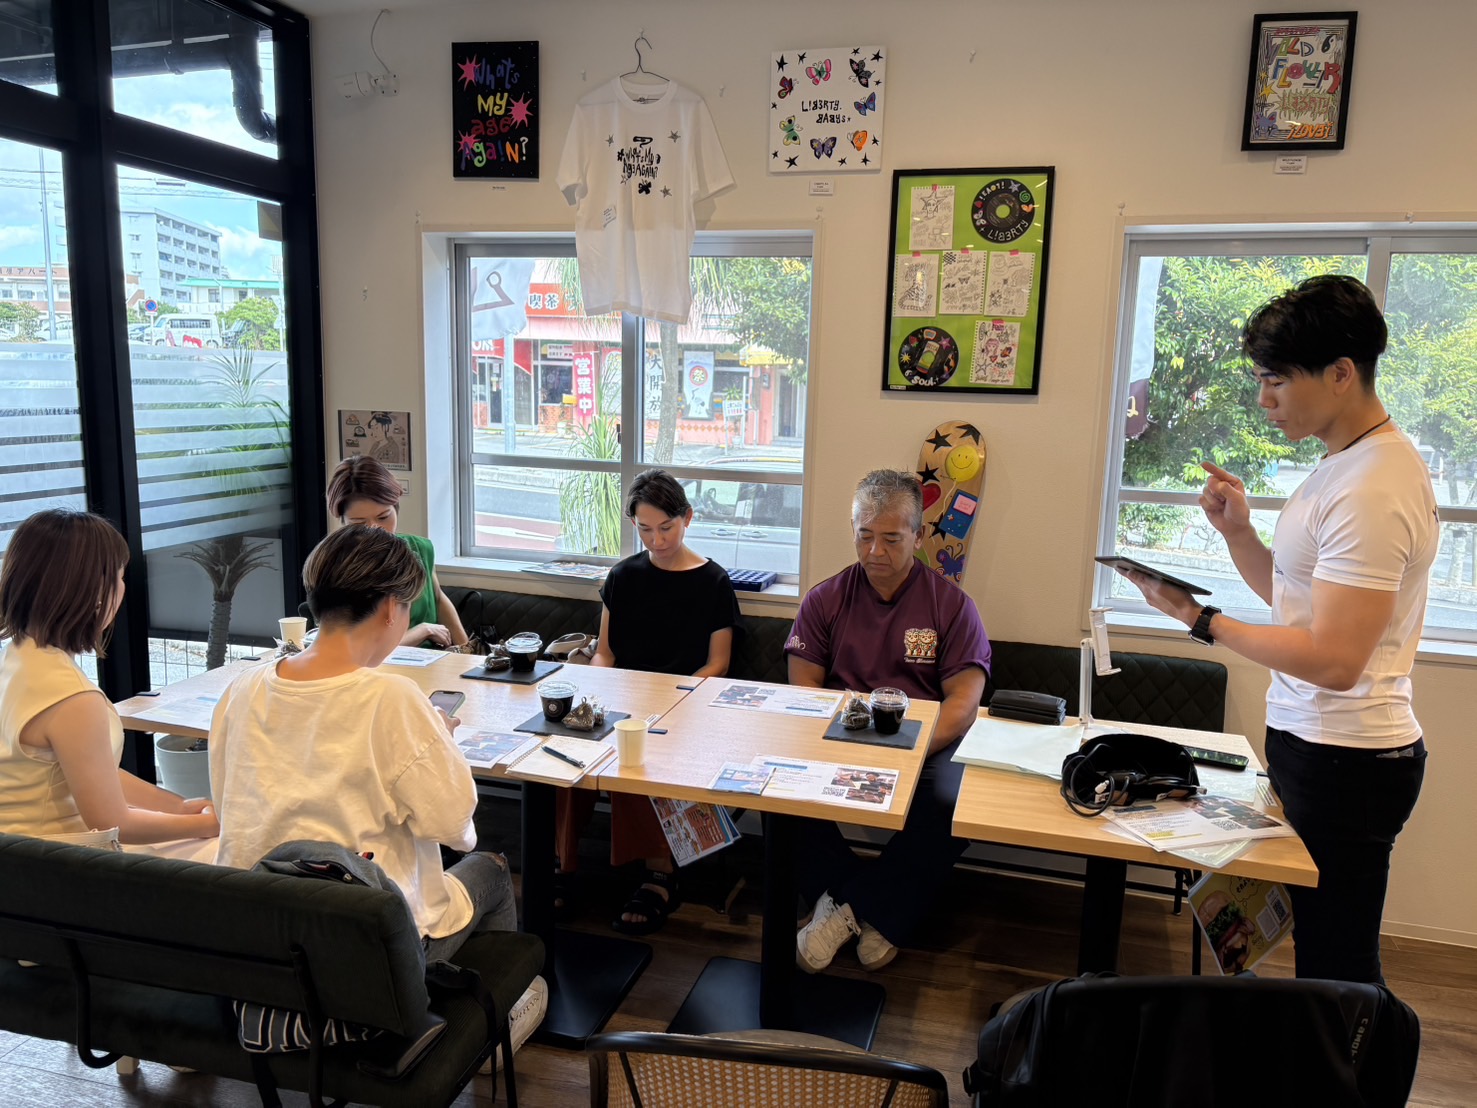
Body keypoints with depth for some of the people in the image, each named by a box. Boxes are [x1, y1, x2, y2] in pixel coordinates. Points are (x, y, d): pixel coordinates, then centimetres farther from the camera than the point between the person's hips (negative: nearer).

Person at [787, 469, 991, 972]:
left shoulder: (952, 605, 3)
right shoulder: (825, 599, 8)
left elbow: (964, 701, -5)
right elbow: (803, 688, 4)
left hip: (925, 745, -1)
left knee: (954, 799, -34)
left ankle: (848, 904, -15)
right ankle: (879, 910, -14)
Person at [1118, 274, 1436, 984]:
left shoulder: (1373, 488, -21)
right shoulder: (1342, 462, 12)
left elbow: (1333, 661, -25)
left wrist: (1201, 619, -18)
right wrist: (1238, 531, 4)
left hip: (1342, 761, -10)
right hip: (1313, 743, 10)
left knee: (1335, 967, 2)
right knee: (1325, 953, 18)